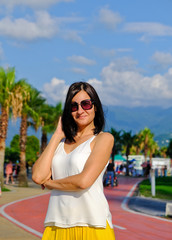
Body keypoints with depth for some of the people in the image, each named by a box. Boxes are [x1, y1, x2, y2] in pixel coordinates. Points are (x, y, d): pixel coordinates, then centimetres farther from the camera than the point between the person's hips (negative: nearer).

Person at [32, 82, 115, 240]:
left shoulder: (104, 138, 1)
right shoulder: (62, 142, 17)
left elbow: (84, 181, -13)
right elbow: (38, 176, 1)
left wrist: (50, 183, 3)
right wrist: (57, 136, 7)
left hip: (91, 225, -4)